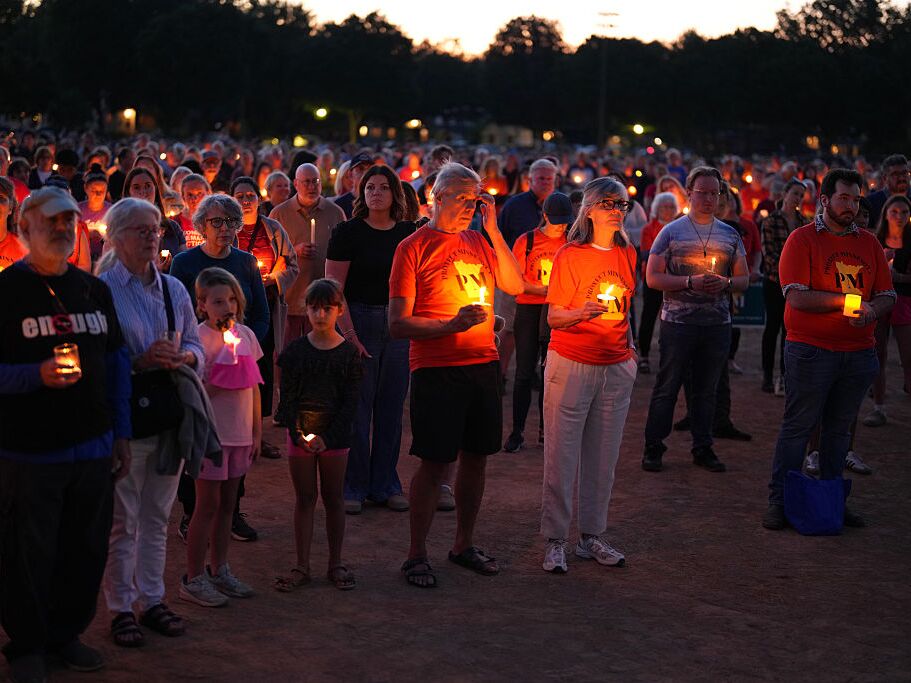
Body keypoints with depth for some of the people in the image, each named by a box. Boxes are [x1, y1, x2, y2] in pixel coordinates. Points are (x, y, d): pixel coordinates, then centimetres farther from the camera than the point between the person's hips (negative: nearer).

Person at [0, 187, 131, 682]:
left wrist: (121, 434, 12)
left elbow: (117, 363, 15)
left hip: (92, 449, 5)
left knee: (86, 549, 11)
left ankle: (67, 633, 28)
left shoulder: (94, 290, 11)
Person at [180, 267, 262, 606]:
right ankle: (193, 579, 8)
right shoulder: (199, 338, -11)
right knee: (208, 506, -1)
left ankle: (218, 570, 25)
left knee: (227, 505, 13)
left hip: (240, 435, 6)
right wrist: (223, 370, -22)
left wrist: (257, 432, 12)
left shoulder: (246, 335, 7)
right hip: (211, 434, -6)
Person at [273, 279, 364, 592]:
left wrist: (329, 437, -13)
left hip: (335, 435, -1)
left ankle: (335, 563, 18)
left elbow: (350, 401, -4)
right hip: (300, 433, 1)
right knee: (304, 498, 6)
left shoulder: (349, 353, -2)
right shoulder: (295, 350, 1)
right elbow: (287, 396, 0)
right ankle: (302, 566, 12)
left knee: (333, 498, 8)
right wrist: (298, 433, -13)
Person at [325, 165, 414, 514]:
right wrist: (348, 334, -17)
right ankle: (353, 487, 11)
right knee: (357, 409, 0)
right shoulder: (348, 232, -5)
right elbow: (333, 288, -9)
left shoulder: (409, 233, 7)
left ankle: (385, 485, 19)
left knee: (391, 408, 9)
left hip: (399, 326, 4)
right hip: (358, 321, -4)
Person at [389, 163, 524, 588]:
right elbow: (398, 324, -9)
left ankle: (464, 545, 27)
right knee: (435, 462, -3)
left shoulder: (478, 242, 13)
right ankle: (417, 556, 8)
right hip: (436, 369, -6)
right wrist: (453, 324, -20)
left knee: (476, 456, 12)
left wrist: (493, 231, -3)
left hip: (483, 365, 6)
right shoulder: (413, 248, -5)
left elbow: (515, 286, 1)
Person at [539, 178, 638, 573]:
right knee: (562, 455, -3)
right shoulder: (570, 256, -6)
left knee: (603, 457, 7)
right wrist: (580, 313, -27)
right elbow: (553, 317, -8)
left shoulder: (627, 254, 9)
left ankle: (592, 537, 16)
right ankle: (555, 541, 4)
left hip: (617, 368, 5)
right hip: (571, 363, -5)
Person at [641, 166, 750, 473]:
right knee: (666, 388, 1)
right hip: (678, 322, -3)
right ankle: (653, 448, 9)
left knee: (706, 390, 10)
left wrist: (725, 283, -11)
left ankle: (703, 448, 19)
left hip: (717, 324, 3)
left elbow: (743, 280, 11)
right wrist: (691, 282, -18)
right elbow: (653, 277, -5)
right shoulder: (671, 232, -1)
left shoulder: (730, 235, 10)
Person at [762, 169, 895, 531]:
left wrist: (871, 310, -12)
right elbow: (797, 297, -13)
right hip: (810, 349, -5)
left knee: (839, 429, 11)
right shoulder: (803, 239, -3)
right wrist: (846, 300, -15)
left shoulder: (869, 243, 12)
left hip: (858, 352, 5)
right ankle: (779, 502, 7)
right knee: (797, 427, 0)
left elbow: (887, 295, 11)